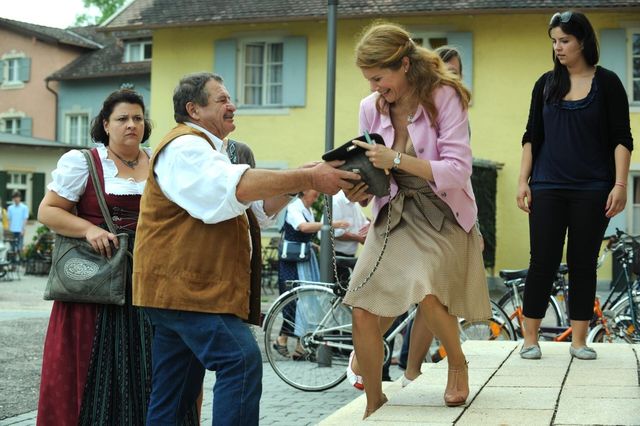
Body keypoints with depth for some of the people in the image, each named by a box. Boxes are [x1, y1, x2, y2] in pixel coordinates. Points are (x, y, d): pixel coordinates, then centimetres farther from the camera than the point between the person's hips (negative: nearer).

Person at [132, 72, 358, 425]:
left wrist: (296, 181, 4)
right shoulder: (184, 147, -8)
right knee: (242, 360, -22)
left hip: (184, 287, 11)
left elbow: (259, 206, 23)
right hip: (186, 285, -11)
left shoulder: (204, 151, 28)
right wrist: (307, 179, -23)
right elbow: (239, 187, -25)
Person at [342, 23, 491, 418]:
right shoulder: (371, 107, -1)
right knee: (363, 314, -5)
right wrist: (360, 190, -13)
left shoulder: (444, 98, -14)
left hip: (441, 215, -4)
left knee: (424, 290, -32)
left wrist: (396, 159, -29)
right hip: (394, 214, 5)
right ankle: (374, 406, 17)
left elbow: (457, 171, -20)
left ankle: (458, 363, 0)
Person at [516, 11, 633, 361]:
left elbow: (621, 138, -2)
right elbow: (532, 136, 10)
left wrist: (620, 184, -10)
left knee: (583, 263, 4)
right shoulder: (546, 83, 8)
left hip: (592, 189, -1)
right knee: (543, 262, 0)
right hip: (548, 188, 2)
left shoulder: (606, 83, 1)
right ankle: (530, 339, 7)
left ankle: (579, 341, 12)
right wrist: (523, 180, 2)